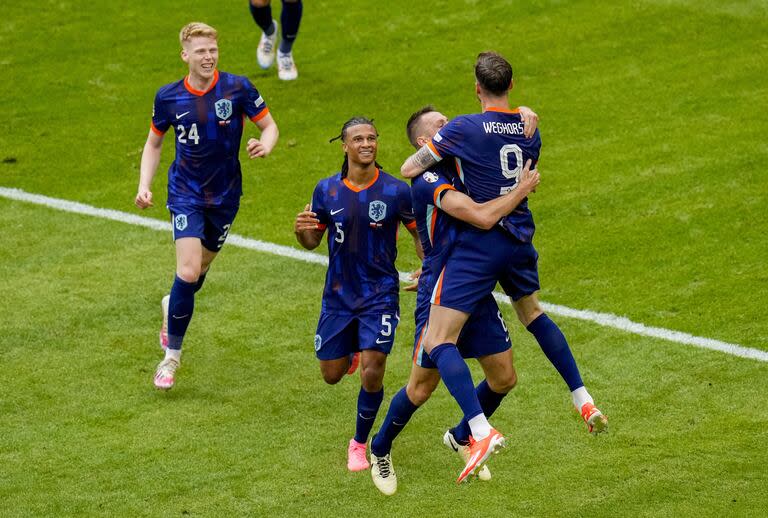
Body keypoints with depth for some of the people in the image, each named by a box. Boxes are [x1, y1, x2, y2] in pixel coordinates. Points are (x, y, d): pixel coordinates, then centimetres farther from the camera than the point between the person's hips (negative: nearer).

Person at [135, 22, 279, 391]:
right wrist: (144, 186, -4)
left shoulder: (237, 88, -10)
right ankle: (172, 354, -2)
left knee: (200, 270, 17)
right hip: (186, 192, -2)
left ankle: (171, 306, 52)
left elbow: (269, 126, -2)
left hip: (225, 194, 2)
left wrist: (264, 145, -25)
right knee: (188, 271, -17)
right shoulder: (168, 97, -6)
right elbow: (154, 143, 9)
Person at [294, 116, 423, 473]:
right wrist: (301, 231, -17)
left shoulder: (396, 190, -10)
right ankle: (350, 351, 49)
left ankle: (360, 444, 11)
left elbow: (419, 232, 4)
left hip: (380, 296, -3)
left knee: (371, 373, -13)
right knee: (331, 375, 11)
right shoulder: (327, 190, -3)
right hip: (338, 296, 3)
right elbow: (313, 241, 6)